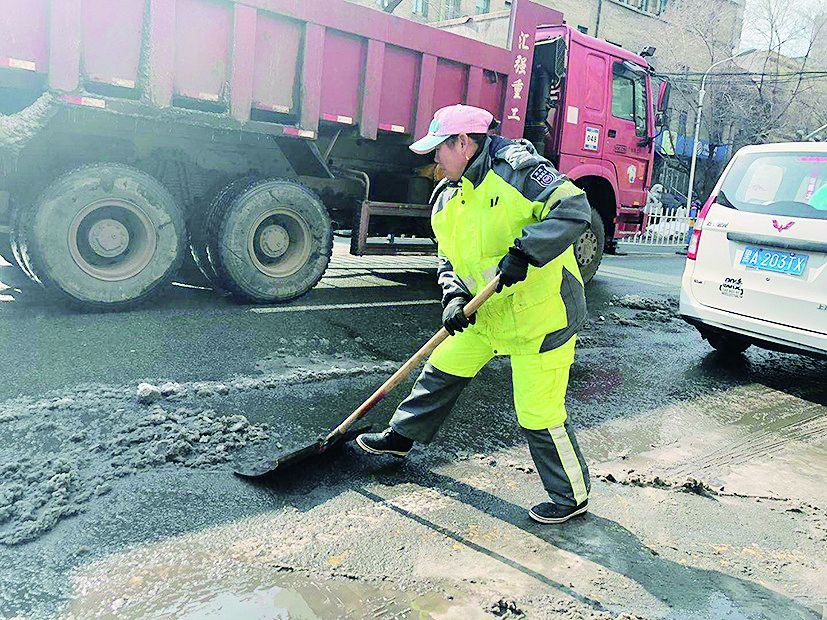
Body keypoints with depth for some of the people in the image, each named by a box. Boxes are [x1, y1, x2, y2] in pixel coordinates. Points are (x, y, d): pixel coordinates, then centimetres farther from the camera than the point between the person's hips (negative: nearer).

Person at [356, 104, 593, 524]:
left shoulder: (517, 168, -16)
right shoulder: (447, 197, 9)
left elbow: (573, 209, -24)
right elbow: (448, 257, 11)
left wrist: (524, 253, -32)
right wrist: (454, 297, -8)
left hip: (540, 313, -8)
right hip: (488, 312, 8)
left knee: (539, 415, -3)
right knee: (442, 371, 18)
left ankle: (572, 497, 20)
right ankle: (401, 437, 41)